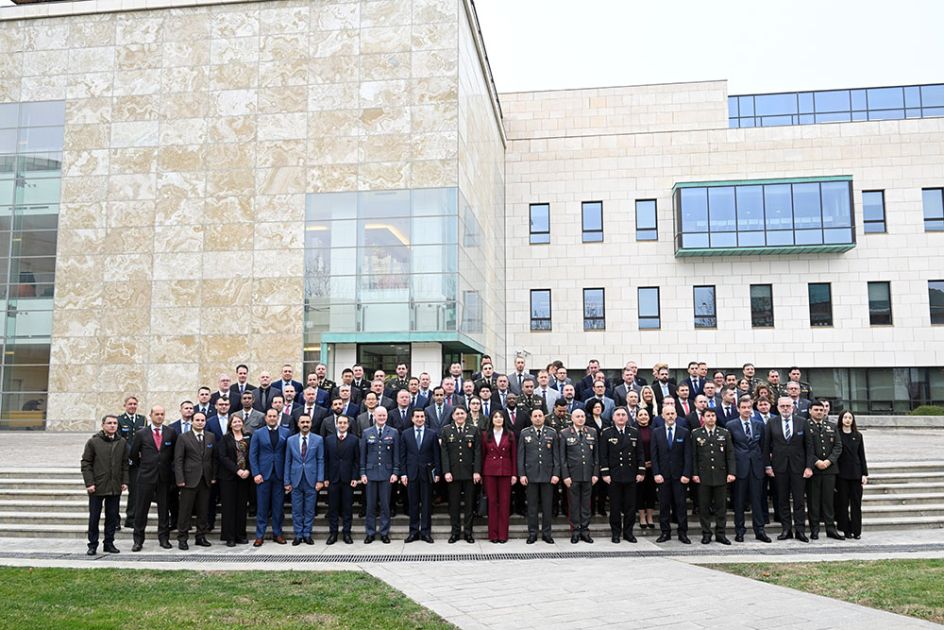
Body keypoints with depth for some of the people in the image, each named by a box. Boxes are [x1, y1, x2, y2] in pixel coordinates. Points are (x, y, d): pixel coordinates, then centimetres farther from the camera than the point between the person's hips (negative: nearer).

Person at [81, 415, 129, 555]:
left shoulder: (122, 442, 7)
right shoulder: (93, 442, -3)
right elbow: (86, 464, -3)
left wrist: (125, 481, 4)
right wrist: (89, 483, -10)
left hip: (115, 487, 3)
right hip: (97, 486, -3)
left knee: (112, 516, 8)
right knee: (94, 517, 4)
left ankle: (109, 543, 18)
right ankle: (93, 545, 14)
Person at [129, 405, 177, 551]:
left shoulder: (171, 433, 3)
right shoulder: (141, 434, 0)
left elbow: (175, 453, 14)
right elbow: (133, 454, 9)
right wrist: (141, 468, 12)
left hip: (165, 477, 1)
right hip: (146, 477, -1)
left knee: (164, 509, 6)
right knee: (141, 509, 2)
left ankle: (164, 538, 15)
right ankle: (138, 540, 10)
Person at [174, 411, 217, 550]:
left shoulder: (211, 437, 10)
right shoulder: (184, 438, 0)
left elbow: (214, 458, 11)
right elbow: (178, 460, -4)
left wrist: (213, 476, 5)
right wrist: (180, 479, -10)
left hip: (206, 480, 3)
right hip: (189, 479, -3)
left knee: (204, 510, 7)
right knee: (185, 510, 0)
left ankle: (201, 537, 17)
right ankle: (182, 538, 9)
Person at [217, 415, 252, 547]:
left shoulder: (248, 438, 9)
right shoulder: (225, 438, 2)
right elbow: (222, 457, -7)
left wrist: (248, 470, -11)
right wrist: (237, 470, -15)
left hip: (245, 476, 3)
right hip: (228, 476, -2)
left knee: (242, 506, 6)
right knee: (229, 506, -1)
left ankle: (240, 535, 13)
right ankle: (229, 537, 4)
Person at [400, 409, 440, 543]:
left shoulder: (432, 434, 3)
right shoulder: (405, 434, 6)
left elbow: (436, 455, 3)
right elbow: (403, 455, 5)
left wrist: (437, 473, -2)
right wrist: (403, 473, -2)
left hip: (427, 473, -1)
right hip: (411, 473, 1)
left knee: (427, 503, 3)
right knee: (413, 504, 5)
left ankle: (425, 531, 10)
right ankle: (414, 531, 12)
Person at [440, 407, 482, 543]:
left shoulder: (473, 430, 5)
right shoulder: (446, 430, 4)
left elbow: (477, 452, 1)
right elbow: (444, 453, -1)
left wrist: (477, 471, -7)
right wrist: (446, 471, -9)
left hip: (469, 472, 1)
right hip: (453, 472, 0)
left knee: (469, 503, 6)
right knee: (454, 503, 4)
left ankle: (468, 531, 15)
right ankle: (455, 531, 13)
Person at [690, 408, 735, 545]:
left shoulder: (725, 433, 7)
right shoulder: (696, 434, 3)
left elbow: (730, 454, 5)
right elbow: (693, 456, 2)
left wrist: (731, 472, -4)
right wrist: (694, 473, -5)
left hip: (720, 475, 1)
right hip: (703, 476, -1)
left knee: (721, 505, 5)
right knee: (704, 506, 2)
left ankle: (720, 533, 14)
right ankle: (706, 534, 12)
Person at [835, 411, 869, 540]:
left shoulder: (858, 436, 10)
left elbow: (862, 456, 11)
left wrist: (864, 474, 3)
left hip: (856, 473, 3)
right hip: (842, 473, -3)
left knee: (856, 503, 2)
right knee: (843, 503, 2)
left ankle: (856, 531, 7)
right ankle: (846, 530, 9)